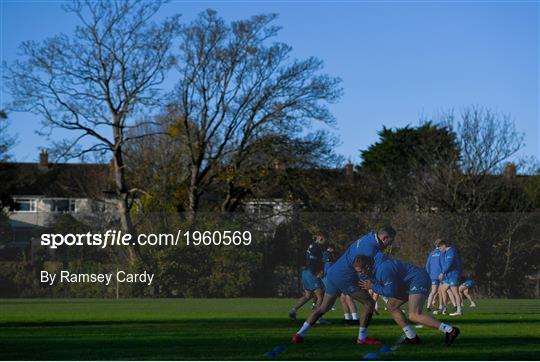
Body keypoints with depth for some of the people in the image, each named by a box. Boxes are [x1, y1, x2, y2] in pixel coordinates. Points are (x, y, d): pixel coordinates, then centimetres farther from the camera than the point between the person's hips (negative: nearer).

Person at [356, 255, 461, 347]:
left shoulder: (383, 270, -25)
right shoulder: (376, 263, 7)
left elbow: (391, 292, -19)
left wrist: (372, 286, -12)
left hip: (419, 281, -11)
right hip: (410, 283, 11)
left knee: (414, 316, -23)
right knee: (391, 306, 9)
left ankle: (450, 331, -24)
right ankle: (412, 337, 9)